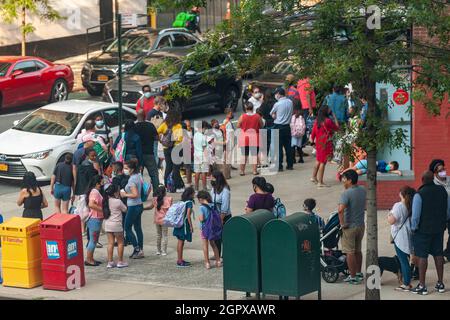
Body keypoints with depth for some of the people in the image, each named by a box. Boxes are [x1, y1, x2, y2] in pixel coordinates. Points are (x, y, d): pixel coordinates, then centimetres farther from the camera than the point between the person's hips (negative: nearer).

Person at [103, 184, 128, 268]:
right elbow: (125, 209, 0)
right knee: (120, 242, 8)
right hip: (116, 224, -5)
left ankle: (110, 262, 8)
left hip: (107, 224, 5)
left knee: (110, 243, 8)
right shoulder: (118, 202, -13)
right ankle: (120, 262, 10)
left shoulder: (106, 201, 2)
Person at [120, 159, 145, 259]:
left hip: (133, 206, -9)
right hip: (139, 205, 9)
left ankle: (137, 249, 1)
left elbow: (135, 194, -28)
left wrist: (125, 194, -16)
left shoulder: (132, 180, -20)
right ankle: (140, 251, 16)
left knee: (127, 228, 1)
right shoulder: (138, 175, 6)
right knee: (138, 228, 13)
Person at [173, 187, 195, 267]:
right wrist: (191, 226, -13)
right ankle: (179, 261, -2)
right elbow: (188, 215, -18)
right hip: (184, 224, -8)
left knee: (180, 242, 14)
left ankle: (180, 259, 22)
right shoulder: (189, 202, -12)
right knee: (181, 242, -5)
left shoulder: (182, 201, 11)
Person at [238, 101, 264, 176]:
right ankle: (255, 170, 5)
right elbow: (261, 126, 5)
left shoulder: (242, 117, -9)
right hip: (254, 138, 0)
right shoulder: (257, 116, -7)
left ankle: (242, 171, 9)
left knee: (244, 155, 6)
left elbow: (238, 126, 0)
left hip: (244, 138, 0)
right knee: (254, 155, 6)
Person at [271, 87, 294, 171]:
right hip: (287, 126, 5)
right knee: (288, 146, 12)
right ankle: (290, 165, 16)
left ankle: (279, 166, -3)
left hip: (278, 127, -5)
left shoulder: (277, 104, -13)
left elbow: (272, 115, -2)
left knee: (278, 147, -2)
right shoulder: (290, 102, 3)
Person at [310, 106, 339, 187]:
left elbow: (314, 131, 9)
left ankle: (314, 177, 33)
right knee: (323, 162, -3)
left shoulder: (317, 121, 3)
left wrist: (312, 138, 24)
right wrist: (335, 117, 2)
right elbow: (337, 128, -6)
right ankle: (320, 182, -1)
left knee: (318, 161, 23)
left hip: (318, 143, 7)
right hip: (326, 144, -7)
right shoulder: (328, 121, -17)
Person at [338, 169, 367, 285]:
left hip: (350, 226, -7)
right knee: (357, 250, 20)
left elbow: (340, 209, -34)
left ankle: (353, 277, 5)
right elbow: (366, 206, 18)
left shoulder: (346, 194, -22)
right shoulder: (363, 190, 1)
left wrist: (342, 223, -23)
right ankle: (359, 273, 30)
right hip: (361, 225, 7)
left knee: (350, 252, 2)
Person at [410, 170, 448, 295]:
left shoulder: (419, 195, -17)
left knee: (422, 257, 0)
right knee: (438, 255, 14)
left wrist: (413, 229, -2)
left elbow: (415, 216, -16)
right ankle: (440, 284, 21)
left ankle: (422, 286, 2)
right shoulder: (442, 191, 1)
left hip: (423, 229, -6)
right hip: (439, 229, 6)